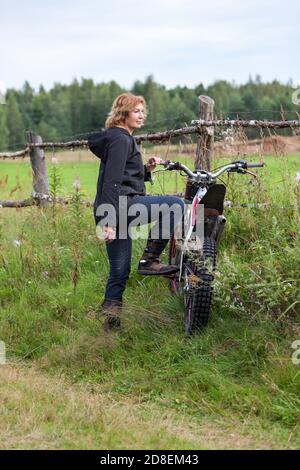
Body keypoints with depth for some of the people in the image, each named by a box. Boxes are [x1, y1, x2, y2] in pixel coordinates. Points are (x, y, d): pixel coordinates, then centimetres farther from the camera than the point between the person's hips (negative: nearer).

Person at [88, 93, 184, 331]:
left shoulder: (124, 139, 23)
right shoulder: (120, 139, -8)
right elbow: (112, 182, -18)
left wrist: (146, 168, 12)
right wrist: (110, 221, -25)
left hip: (116, 212, 10)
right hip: (121, 205, -10)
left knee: (120, 273, 12)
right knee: (175, 204, -14)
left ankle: (111, 324, 16)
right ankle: (150, 259, -12)